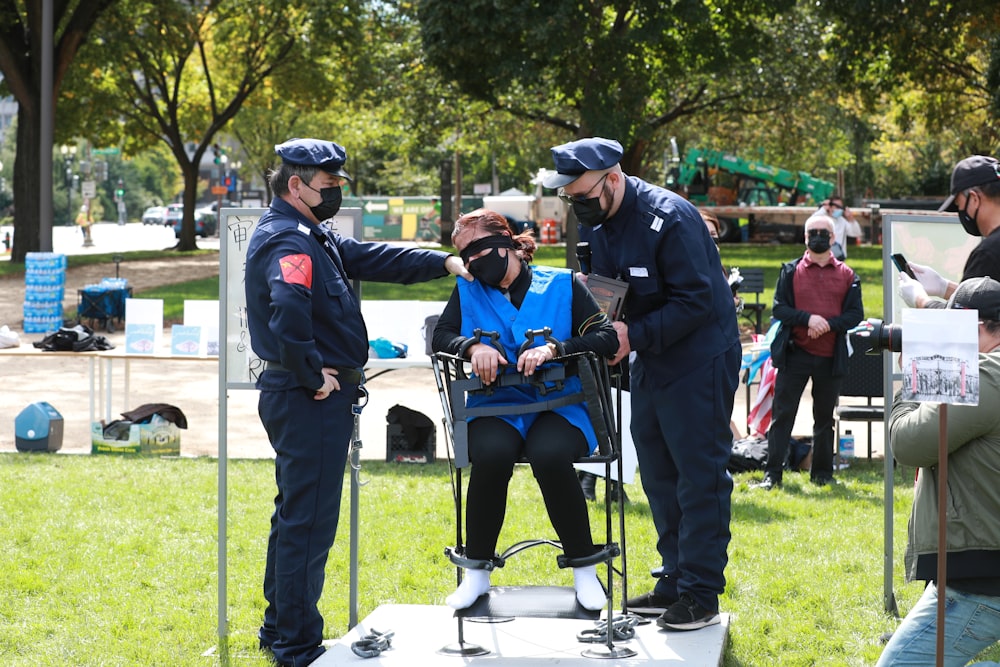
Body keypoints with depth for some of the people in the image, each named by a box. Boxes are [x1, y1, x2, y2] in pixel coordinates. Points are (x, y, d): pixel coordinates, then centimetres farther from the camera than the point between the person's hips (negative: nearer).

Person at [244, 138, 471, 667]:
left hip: (313, 396, 11)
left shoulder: (312, 236, 16)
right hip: (309, 400, -11)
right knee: (309, 519, -5)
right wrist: (312, 374, -25)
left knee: (297, 514, 19)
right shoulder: (288, 242, -19)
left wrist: (443, 262, 8)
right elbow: (289, 311, -37)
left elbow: (371, 259, 17)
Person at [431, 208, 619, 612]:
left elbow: (608, 339, -5)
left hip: (559, 407, -2)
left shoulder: (562, 285, 4)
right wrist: (472, 347, -18)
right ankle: (477, 571, -16)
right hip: (495, 408, 2)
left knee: (550, 456, -35)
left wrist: (554, 349, -19)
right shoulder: (468, 291, 14)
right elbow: (440, 338, 3)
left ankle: (584, 569, -17)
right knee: (492, 455, -33)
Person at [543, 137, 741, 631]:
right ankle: (674, 581, 24)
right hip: (649, 364, 9)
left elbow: (696, 301, -25)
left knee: (700, 475, -5)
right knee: (659, 476, 14)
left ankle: (701, 594, -1)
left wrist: (635, 335, -26)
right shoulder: (600, 225, 5)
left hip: (698, 363, -9)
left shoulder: (669, 219, -22)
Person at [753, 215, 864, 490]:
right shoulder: (791, 271, 5)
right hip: (795, 353, -1)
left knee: (825, 416, 10)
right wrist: (808, 318, -18)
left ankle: (822, 472, 20)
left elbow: (855, 314, 2)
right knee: (782, 414, -3)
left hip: (830, 357, 1)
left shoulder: (847, 275, 7)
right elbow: (778, 308, -2)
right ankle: (772, 474, -2)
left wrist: (829, 324, -15)